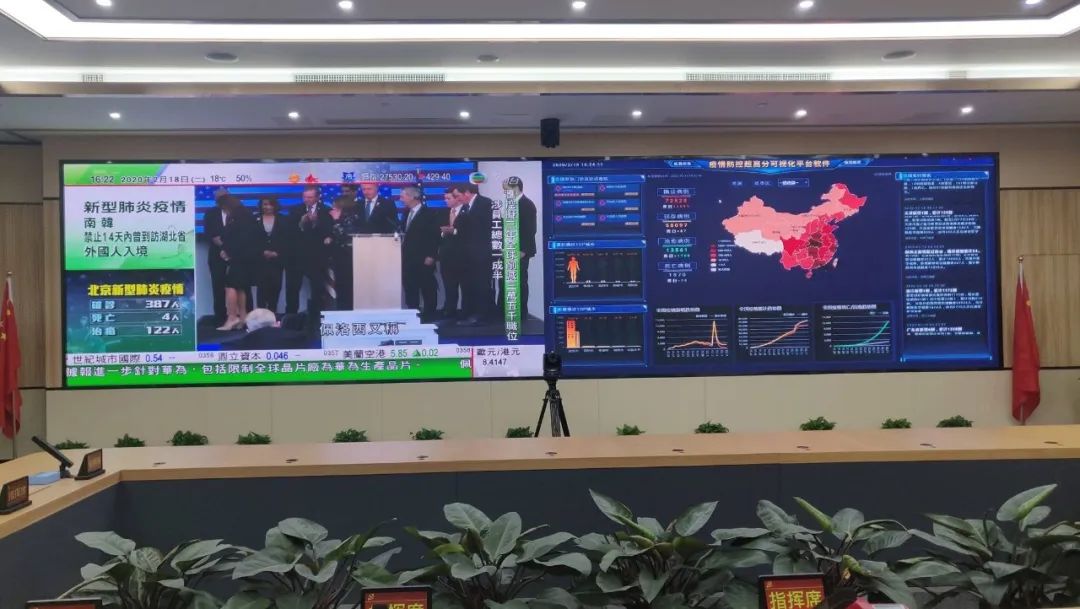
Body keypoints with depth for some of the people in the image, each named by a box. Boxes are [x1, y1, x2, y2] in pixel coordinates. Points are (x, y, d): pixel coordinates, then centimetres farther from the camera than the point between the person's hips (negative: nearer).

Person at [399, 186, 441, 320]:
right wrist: (403, 254, 9)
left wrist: (431, 256, -16)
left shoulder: (430, 213, -6)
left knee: (428, 290, 0)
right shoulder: (407, 213, 15)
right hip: (408, 259, 7)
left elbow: (435, 236, -10)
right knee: (410, 290, 7)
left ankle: (429, 316, 7)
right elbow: (405, 234, 18)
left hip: (423, 260, -7)